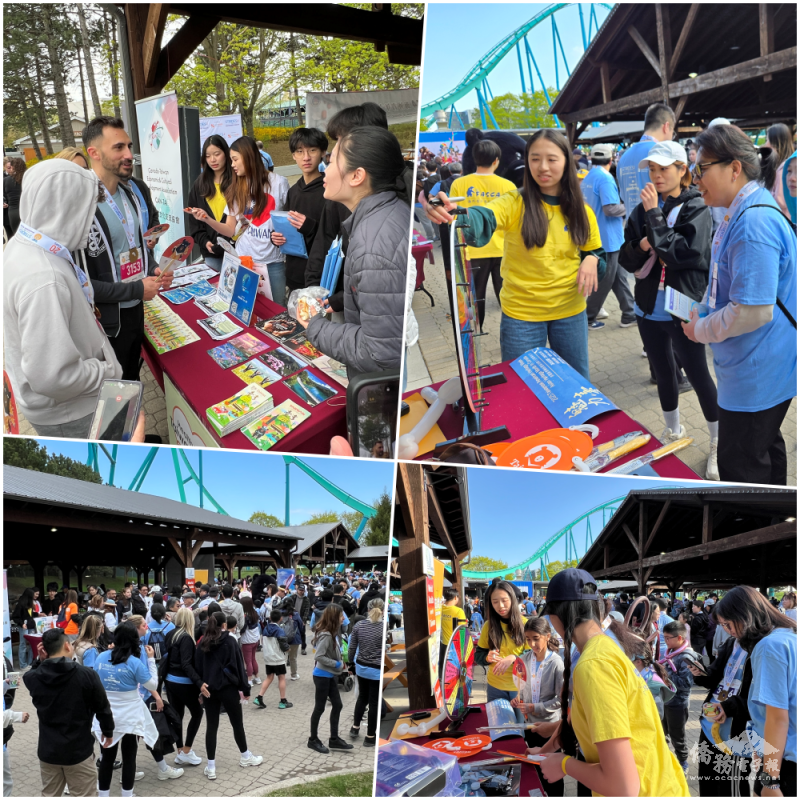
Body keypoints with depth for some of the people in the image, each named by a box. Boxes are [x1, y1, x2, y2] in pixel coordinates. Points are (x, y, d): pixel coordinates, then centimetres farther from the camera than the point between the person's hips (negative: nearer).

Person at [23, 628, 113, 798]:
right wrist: (108, 731, 12)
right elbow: (102, 708, -6)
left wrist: (40, 661, 0)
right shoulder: (87, 675, -18)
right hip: (79, 751, -3)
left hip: (48, 751, 4)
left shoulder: (32, 677, -10)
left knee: (49, 796, 19)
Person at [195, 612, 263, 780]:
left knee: (211, 726, 5)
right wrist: (245, 688, -2)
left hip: (209, 689, 3)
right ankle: (245, 757, 30)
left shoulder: (202, 643, 3)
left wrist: (200, 687, 12)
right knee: (237, 723, 13)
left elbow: (198, 667, 6)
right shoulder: (229, 641, -8)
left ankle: (211, 767, 2)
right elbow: (238, 665, -7)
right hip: (228, 688, -3)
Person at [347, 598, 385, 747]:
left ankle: (355, 728, 34)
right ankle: (370, 737, 17)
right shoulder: (385, 627, -15)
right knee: (374, 702, 8)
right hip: (377, 670, -4)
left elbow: (351, 648, 3)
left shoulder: (359, 625, -4)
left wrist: (351, 663, 18)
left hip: (361, 667, 4)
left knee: (362, 697, 25)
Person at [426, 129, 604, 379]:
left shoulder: (580, 210, -1)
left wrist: (591, 261, -14)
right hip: (521, 314, -2)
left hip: (570, 312, 3)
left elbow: (594, 252, 11)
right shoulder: (515, 204, -12)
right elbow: (482, 221, -31)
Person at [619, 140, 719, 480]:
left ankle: (718, 443, 17)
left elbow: (684, 253, -22)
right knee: (663, 372, 17)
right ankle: (673, 431, 37)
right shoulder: (642, 209, 5)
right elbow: (626, 259, 7)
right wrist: (640, 247, -14)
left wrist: (655, 216, -21)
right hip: (650, 309, 5)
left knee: (697, 374, 1)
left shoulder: (696, 209, -9)